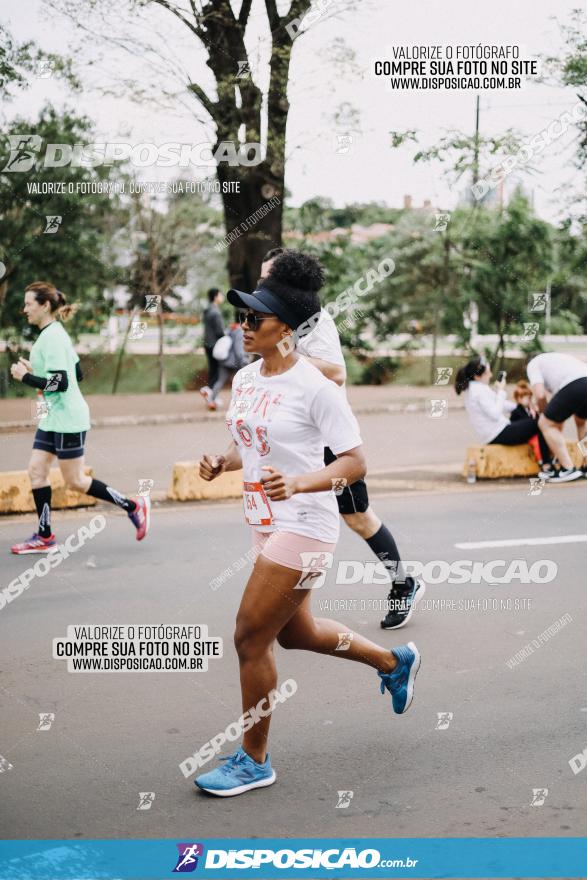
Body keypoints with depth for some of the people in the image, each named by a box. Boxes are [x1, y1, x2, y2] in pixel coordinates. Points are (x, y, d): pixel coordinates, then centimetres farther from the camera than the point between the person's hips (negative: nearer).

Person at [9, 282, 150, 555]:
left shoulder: (51, 337, -18)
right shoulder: (54, 333, 12)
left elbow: (60, 383, -25)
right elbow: (77, 374, 18)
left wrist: (25, 377, -17)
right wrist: (35, 370, 15)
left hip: (67, 419, -10)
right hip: (53, 419, 10)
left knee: (75, 481, -2)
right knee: (36, 470, 6)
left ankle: (133, 506, 9)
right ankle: (44, 537, 10)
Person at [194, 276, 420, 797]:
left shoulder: (314, 387, -18)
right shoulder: (244, 379, 6)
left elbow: (355, 462, -18)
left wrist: (297, 483, -33)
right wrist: (221, 463, -1)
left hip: (302, 528, -9)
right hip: (266, 525, 9)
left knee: (250, 638, -6)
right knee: (296, 633, 22)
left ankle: (254, 761, 12)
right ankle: (395, 661, 45)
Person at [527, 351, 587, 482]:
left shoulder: (533, 363, 21)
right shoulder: (561, 357, 42)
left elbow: (540, 395, 7)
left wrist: (545, 414, 26)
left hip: (575, 386, -7)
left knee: (546, 423, 12)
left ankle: (568, 469, 5)